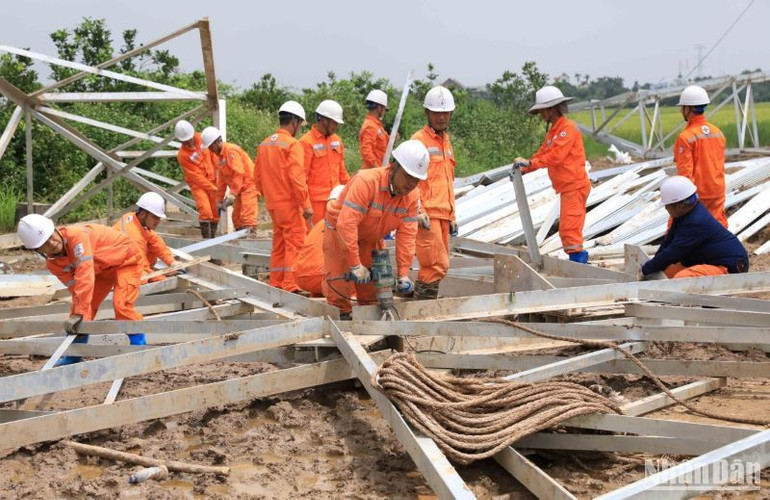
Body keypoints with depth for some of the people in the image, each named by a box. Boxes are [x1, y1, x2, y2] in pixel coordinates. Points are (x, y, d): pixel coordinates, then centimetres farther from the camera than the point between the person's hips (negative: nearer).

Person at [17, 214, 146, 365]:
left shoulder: (76, 236, -38)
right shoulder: (53, 264, -13)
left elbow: (85, 275, -44)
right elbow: (76, 289, -14)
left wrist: (80, 313, -45)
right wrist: (81, 315, -29)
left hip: (126, 260, -8)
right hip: (101, 268, 8)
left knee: (121, 304, -24)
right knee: (80, 303, 7)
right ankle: (73, 357, 21)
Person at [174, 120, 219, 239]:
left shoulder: (200, 138, -5)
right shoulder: (182, 155, -20)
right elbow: (196, 175, -18)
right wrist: (212, 188, -17)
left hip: (212, 180, 6)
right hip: (197, 184, -5)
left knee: (215, 211, 7)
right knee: (205, 211, -21)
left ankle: (213, 237, 17)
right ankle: (206, 238, -17)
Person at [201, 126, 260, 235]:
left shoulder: (231, 150, -17)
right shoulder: (217, 156, 12)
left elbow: (239, 173, -23)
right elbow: (222, 178, 19)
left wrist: (233, 193, -25)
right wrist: (220, 199, 20)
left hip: (249, 184, -10)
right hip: (240, 188, 10)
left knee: (248, 214, -18)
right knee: (236, 217, 12)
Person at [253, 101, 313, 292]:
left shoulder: (264, 144, 10)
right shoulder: (293, 144, -13)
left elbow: (257, 177, 14)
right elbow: (297, 178, -19)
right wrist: (306, 205, -16)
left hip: (272, 203, 8)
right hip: (290, 203, -8)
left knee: (279, 243, 16)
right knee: (296, 243, -4)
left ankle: (276, 283, 21)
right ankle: (291, 285, -8)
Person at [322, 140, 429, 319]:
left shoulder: (411, 196, -13)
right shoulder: (366, 182, -34)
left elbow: (406, 234, -13)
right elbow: (346, 224, -38)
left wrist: (403, 274, -20)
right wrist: (355, 265, -37)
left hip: (371, 240, 6)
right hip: (339, 233, -5)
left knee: (374, 287, 7)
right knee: (340, 283, -9)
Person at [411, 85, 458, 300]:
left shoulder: (446, 141, 21)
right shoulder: (419, 139, -4)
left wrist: (452, 215, 23)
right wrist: (418, 210, -19)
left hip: (443, 214, 8)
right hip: (427, 214, -8)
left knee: (435, 265, 8)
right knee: (437, 265, -13)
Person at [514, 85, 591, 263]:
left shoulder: (568, 128, -14)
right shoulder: (553, 130, 18)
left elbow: (555, 156, -24)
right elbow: (542, 153, 14)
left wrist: (529, 163, -24)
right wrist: (523, 169, 1)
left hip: (574, 187, -10)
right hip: (567, 188, 10)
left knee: (569, 229, -13)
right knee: (566, 230, 13)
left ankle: (577, 259, -11)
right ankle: (579, 259, 19)